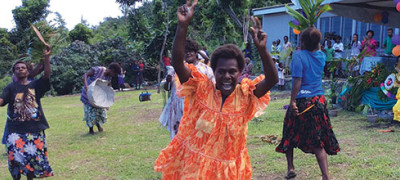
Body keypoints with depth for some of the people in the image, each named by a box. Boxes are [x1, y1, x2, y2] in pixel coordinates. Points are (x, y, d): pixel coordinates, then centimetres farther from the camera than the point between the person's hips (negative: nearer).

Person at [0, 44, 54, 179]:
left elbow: (46, 75, -11)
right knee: (16, 160, -6)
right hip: (15, 131, -1)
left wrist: (46, 57, -24)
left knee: (34, 159, 8)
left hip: (35, 129, 1)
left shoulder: (35, 85, 5)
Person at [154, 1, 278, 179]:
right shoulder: (200, 88, -9)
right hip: (192, 164, -1)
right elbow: (177, 62, -20)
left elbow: (271, 80, -18)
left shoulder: (245, 95, -5)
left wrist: (262, 49, -31)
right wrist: (183, 25, -30)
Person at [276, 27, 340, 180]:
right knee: (318, 140, 5)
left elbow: (297, 81, -18)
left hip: (302, 100, -4)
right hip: (319, 100, 5)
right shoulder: (321, 56, 5)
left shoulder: (299, 55, -11)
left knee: (289, 136, 16)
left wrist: (292, 101, -18)